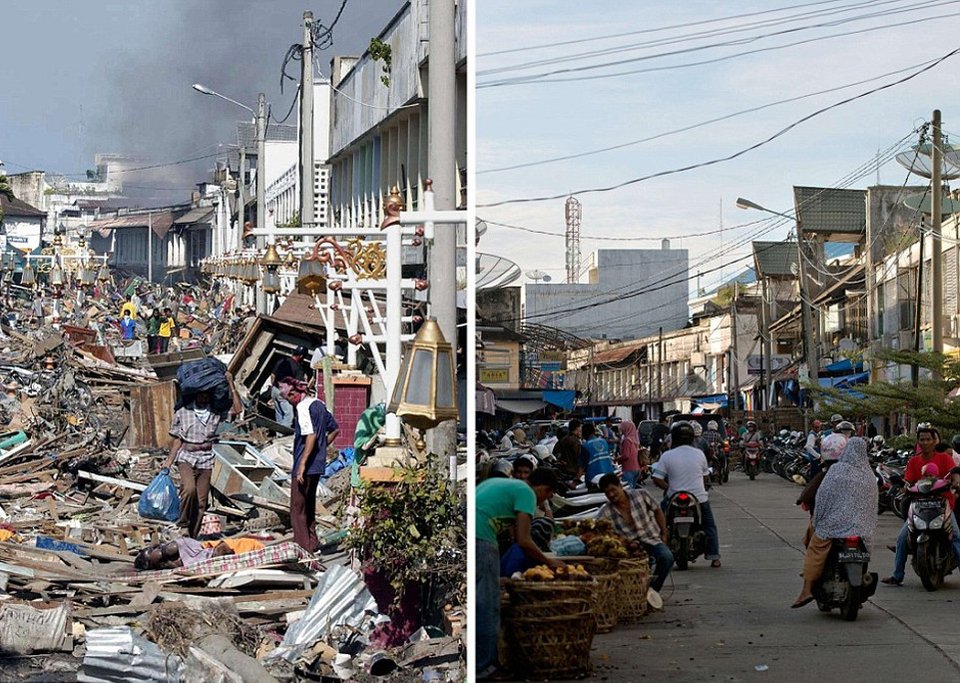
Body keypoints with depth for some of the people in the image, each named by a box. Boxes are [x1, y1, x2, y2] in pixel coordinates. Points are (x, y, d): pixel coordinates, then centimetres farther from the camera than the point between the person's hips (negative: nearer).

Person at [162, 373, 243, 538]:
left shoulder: (216, 412, 6)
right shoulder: (183, 413, 4)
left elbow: (238, 409, -8)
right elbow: (178, 439, 9)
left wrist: (231, 384, -7)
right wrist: (169, 460, 4)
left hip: (206, 461, 2)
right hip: (186, 458, -2)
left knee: (201, 502, 1)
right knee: (189, 489, -28)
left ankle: (193, 537, 8)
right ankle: (183, 524, -11)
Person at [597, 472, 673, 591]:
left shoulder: (640, 495, -1)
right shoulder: (606, 512, -3)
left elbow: (657, 511, 12)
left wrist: (664, 534, 10)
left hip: (652, 540, 1)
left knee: (666, 557, -29)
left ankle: (652, 590, -10)